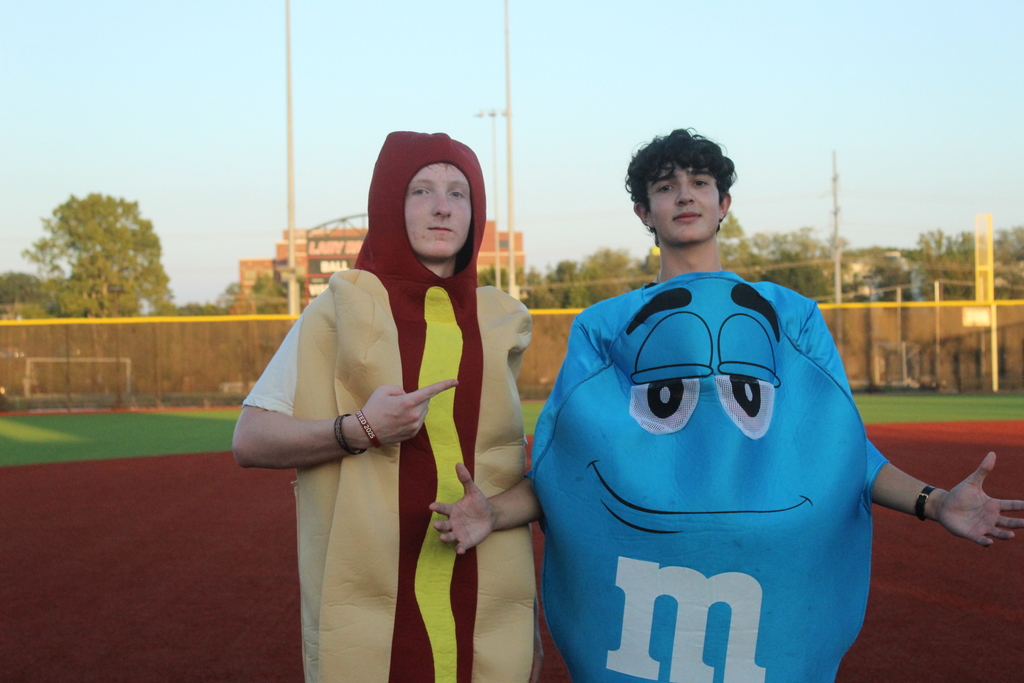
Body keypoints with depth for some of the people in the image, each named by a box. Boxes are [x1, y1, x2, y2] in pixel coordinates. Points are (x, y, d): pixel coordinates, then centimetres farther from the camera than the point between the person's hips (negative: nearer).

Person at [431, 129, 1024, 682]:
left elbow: (840, 448, 10)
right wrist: (494, 512, -12)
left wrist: (932, 502, -5)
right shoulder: (604, 326, 13)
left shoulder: (791, 315, 17)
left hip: (764, 579, 1)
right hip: (643, 580, -1)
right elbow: (566, 465, 5)